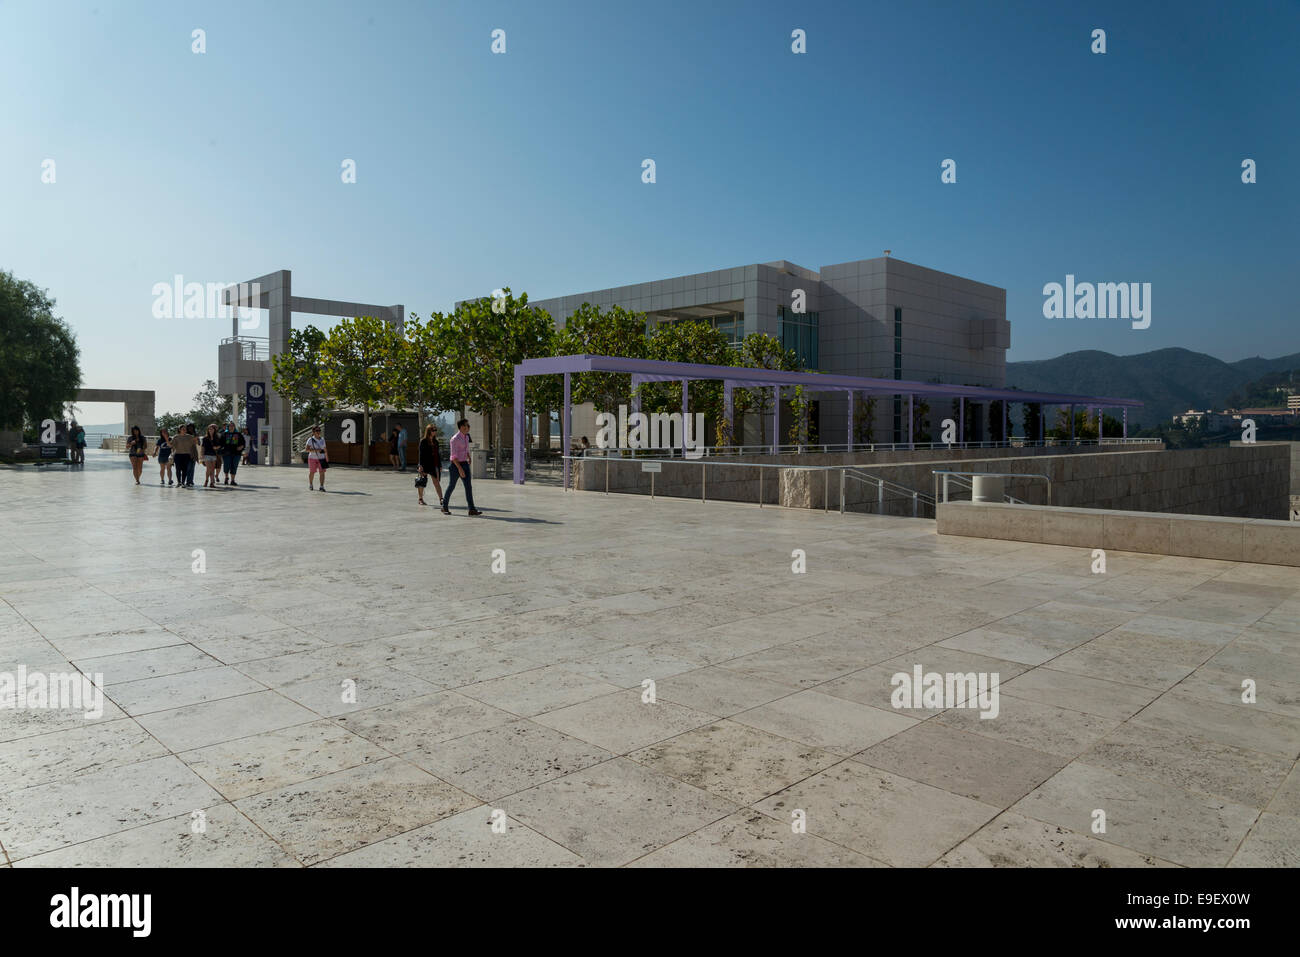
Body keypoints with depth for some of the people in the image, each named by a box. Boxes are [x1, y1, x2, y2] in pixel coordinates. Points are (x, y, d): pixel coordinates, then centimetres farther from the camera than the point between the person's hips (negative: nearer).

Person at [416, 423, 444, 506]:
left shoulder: (436, 441, 12)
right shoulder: (423, 441, -4)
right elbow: (421, 454, -7)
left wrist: (440, 465, 14)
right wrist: (421, 466, -13)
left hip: (434, 464, 5)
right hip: (426, 464, -5)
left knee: (437, 482, 0)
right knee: (422, 483, 5)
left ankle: (441, 499, -5)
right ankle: (421, 499, 16)